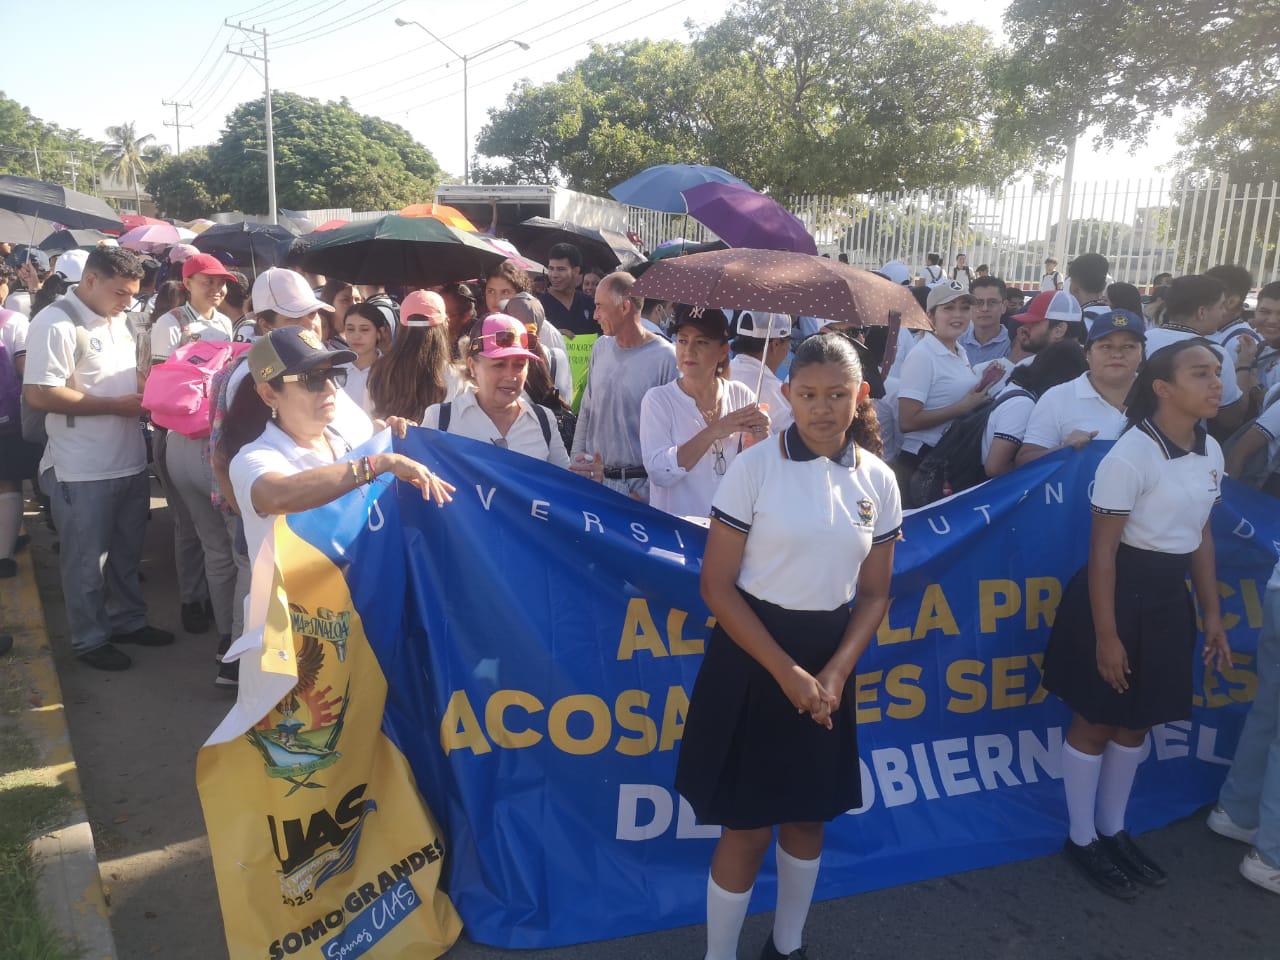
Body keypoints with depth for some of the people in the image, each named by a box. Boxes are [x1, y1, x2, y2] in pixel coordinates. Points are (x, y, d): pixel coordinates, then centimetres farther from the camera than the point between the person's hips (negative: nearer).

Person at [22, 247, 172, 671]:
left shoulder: (117, 321, 11)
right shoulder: (55, 323, -15)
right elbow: (38, 395, -22)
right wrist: (116, 405, -20)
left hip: (130, 461, 8)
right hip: (84, 471, -7)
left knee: (126, 552, 19)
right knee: (87, 559, 7)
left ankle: (128, 620, 34)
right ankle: (90, 639, 21)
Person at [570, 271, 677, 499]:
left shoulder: (666, 358, -13)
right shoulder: (600, 348, 6)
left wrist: (646, 492, -14)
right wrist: (577, 463, 7)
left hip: (639, 485, -5)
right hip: (592, 477, 5)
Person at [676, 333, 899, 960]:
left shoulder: (878, 480, 0)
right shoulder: (754, 467, -12)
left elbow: (873, 592, 6)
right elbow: (717, 586, -12)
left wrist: (835, 672, -8)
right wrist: (786, 671, -16)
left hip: (830, 658, 4)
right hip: (752, 655, -4)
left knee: (808, 816, 18)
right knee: (746, 826, 3)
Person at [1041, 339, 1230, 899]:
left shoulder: (1210, 453, 4)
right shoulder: (1131, 455, -20)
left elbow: (1201, 538, 14)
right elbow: (1102, 550, -17)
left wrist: (1212, 616, 15)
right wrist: (1105, 635, -17)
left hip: (1169, 600, 8)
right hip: (1118, 596, -7)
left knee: (1136, 723, 19)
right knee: (1095, 722, 7)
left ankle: (1113, 832, 36)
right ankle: (1082, 840, 25)